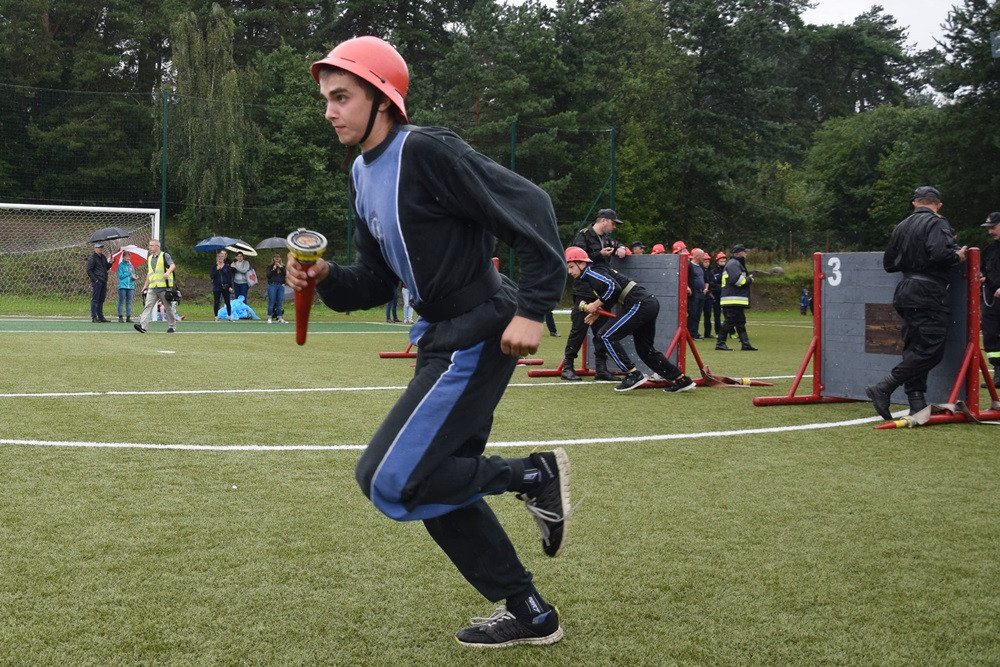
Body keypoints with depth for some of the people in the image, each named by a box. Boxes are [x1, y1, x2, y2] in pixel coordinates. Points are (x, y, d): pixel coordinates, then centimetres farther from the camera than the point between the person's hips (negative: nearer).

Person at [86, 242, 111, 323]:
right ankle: (94, 317, -3)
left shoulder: (103, 257, 16)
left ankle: (100, 316, 18)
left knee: (101, 300, 12)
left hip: (103, 282, 8)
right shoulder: (92, 258, -7)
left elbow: (107, 268, 23)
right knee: (95, 300, -4)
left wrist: (110, 263, 3)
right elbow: (89, 271, -11)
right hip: (96, 282, -8)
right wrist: (95, 280, -16)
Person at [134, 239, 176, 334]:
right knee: (148, 306, -9)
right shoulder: (149, 258, 19)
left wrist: (168, 272, -33)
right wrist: (145, 286, 24)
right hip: (152, 288, 5)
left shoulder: (164, 256, 1)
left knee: (168, 307, 4)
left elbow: (172, 265, -13)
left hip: (164, 287, -5)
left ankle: (171, 326, 15)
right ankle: (142, 325, -20)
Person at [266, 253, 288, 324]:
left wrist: (281, 267, -13)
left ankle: (280, 318, 7)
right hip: (272, 285, -2)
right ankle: (269, 318, 0)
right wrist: (273, 269, -14)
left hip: (281, 286, 2)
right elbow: (268, 276, -4)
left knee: (280, 302, 2)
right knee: (271, 302, -4)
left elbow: (285, 274, -4)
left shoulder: (283, 266, 12)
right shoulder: (270, 267, 6)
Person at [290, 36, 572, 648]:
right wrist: (325, 278, -5)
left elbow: (530, 208, -21)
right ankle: (531, 616, 28)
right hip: (440, 339, 10)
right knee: (439, 489, 15)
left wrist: (532, 310, -25)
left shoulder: (426, 151, -17)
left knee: (388, 480, -12)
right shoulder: (363, 174, 11)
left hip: (480, 336, -10)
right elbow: (377, 281, 15)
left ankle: (534, 474, 2)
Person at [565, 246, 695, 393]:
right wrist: (598, 311, 14)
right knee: (645, 350, 19)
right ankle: (682, 380, 23)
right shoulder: (591, 275, 22)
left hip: (640, 304, -10)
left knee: (607, 336, -10)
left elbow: (613, 287, -22)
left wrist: (596, 304, -11)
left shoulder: (592, 272, -7)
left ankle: (633, 375, -11)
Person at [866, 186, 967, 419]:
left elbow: (888, 263, 18)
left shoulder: (901, 227, 15)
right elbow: (939, 253, -25)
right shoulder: (937, 224, -9)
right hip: (929, 294, -9)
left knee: (915, 349, 11)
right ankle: (883, 389, -14)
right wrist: (957, 256, -7)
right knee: (930, 350, -7)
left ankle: (917, 403, 8)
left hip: (906, 292, 9)